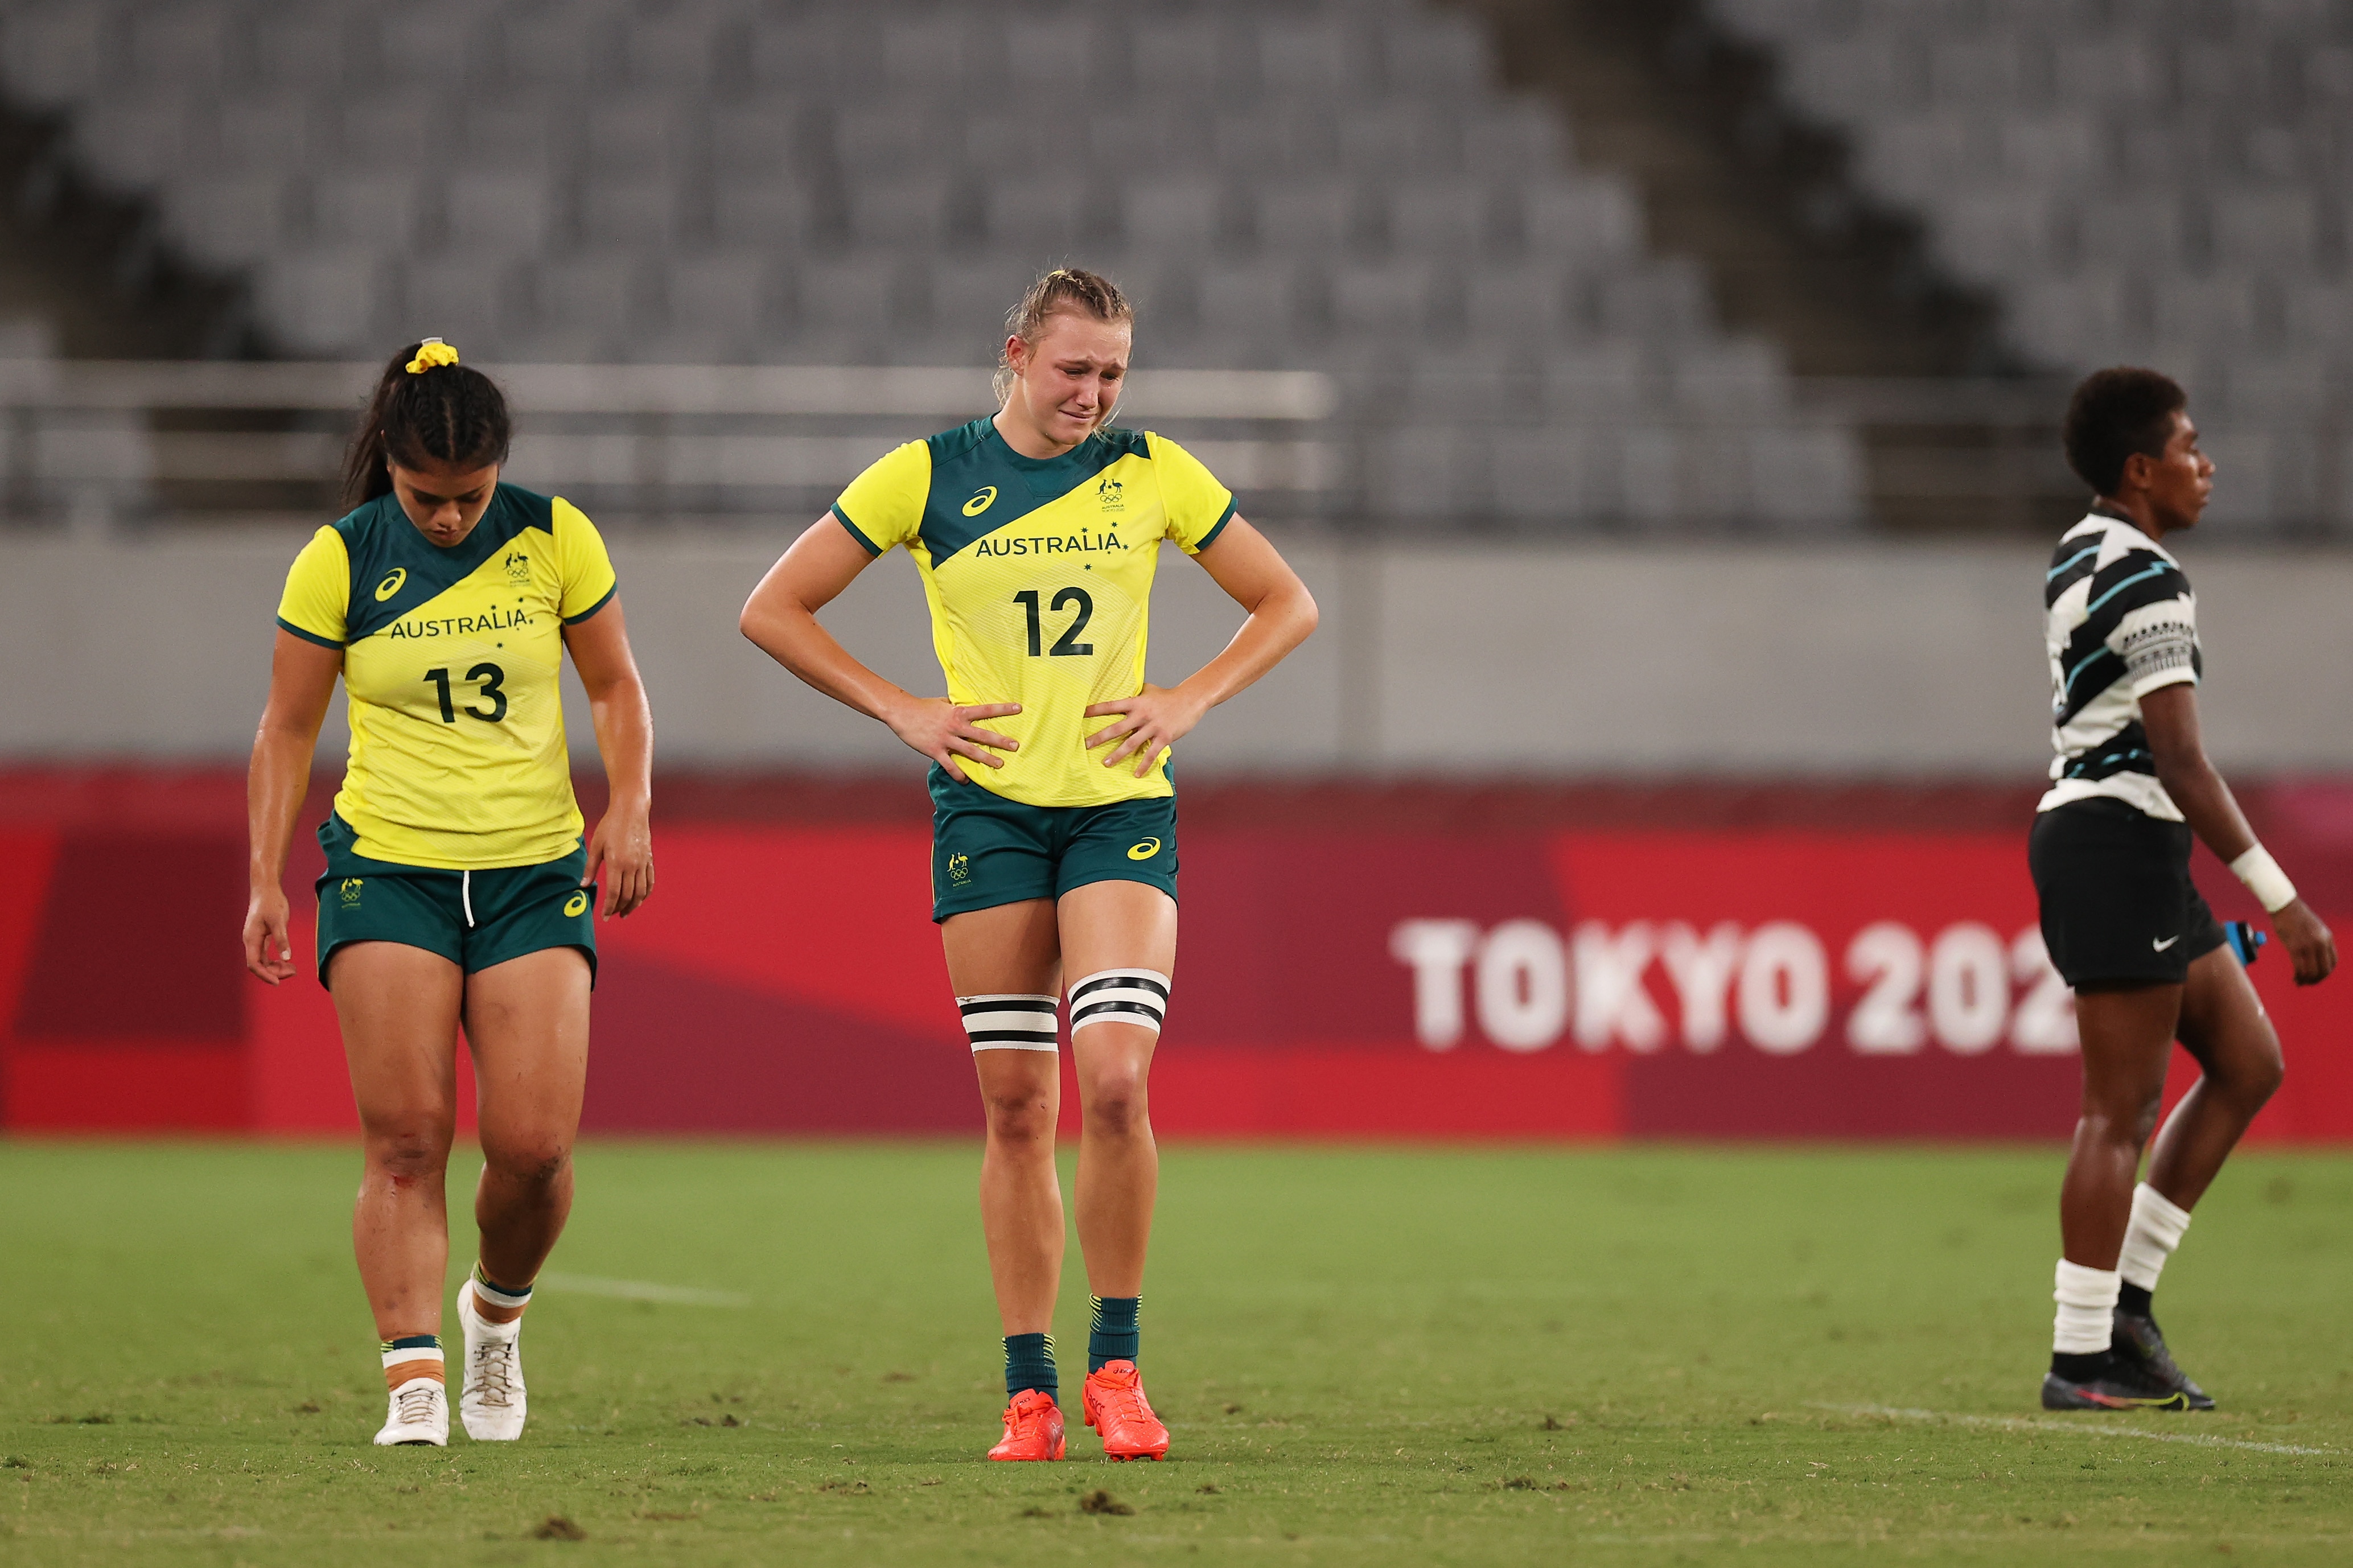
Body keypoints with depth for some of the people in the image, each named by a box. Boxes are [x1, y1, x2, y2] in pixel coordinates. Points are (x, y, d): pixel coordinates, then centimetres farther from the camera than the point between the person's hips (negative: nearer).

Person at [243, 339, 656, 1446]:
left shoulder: (555, 539, 0)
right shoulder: (339, 562, -3)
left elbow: (614, 686, 11)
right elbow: (287, 732, 5)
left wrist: (629, 808, -4)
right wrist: (266, 883, -1)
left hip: (536, 874, 1)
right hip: (386, 868, -1)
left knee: (534, 1146, -8)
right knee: (405, 1138, -13)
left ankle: (497, 1313, 21)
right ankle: (413, 1381, -14)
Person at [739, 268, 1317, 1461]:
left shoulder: (1154, 475, 4)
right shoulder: (928, 476, 1)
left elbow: (1286, 605, 14)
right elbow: (773, 611, 5)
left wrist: (1188, 701, 0)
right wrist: (902, 711, -2)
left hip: (1121, 805, 0)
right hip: (988, 809, 0)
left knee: (1113, 1080, -16)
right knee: (1017, 1107, -1)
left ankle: (1115, 1365, -3)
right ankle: (1030, 1392, 6)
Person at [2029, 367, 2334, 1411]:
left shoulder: (2080, 559, 15)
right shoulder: (2146, 581, -16)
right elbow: (2181, 763, -22)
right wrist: (2282, 902, -22)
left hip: (2083, 828, 10)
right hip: (2120, 841, -10)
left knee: (2249, 1062, 12)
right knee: (2121, 1113, -6)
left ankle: (2127, 1294, 12)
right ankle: (2082, 1359, -3)